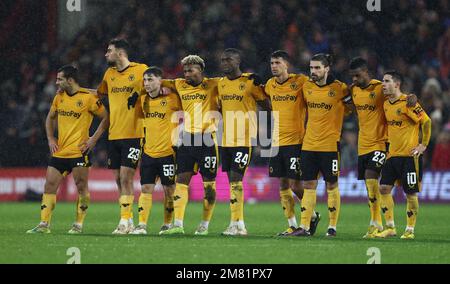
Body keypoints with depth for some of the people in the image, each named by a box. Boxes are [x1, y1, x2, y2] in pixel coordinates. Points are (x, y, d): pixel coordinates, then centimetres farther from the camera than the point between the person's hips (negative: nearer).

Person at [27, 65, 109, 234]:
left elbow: (106, 118, -5)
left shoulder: (88, 97, -9)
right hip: (59, 151, 6)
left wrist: (94, 139, -10)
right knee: (49, 185, 0)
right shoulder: (59, 97, 9)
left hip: (79, 151, -6)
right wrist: (50, 138, 10)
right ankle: (44, 224, 1)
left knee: (81, 187, -3)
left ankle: (79, 225, 7)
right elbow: (50, 117, 24)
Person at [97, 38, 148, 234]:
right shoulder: (109, 73, 14)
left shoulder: (141, 70, -5)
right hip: (114, 135, 6)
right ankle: (129, 221, 13)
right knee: (118, 179, 6)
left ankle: (124, 221, -9)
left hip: (133, 134, -6)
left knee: (126, 177, -11)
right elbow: (99, 92, 31)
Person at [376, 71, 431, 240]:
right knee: (384, 188, -1)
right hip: (392, 154, 7)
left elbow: (426, 122, -12)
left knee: (411, 193, -1)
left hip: (409, 155, -7)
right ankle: (390, 228, 5)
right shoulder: (386, 104, 9)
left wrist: (424, 145, -10)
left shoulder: (407, 102, -14)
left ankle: (410, 230, 9)